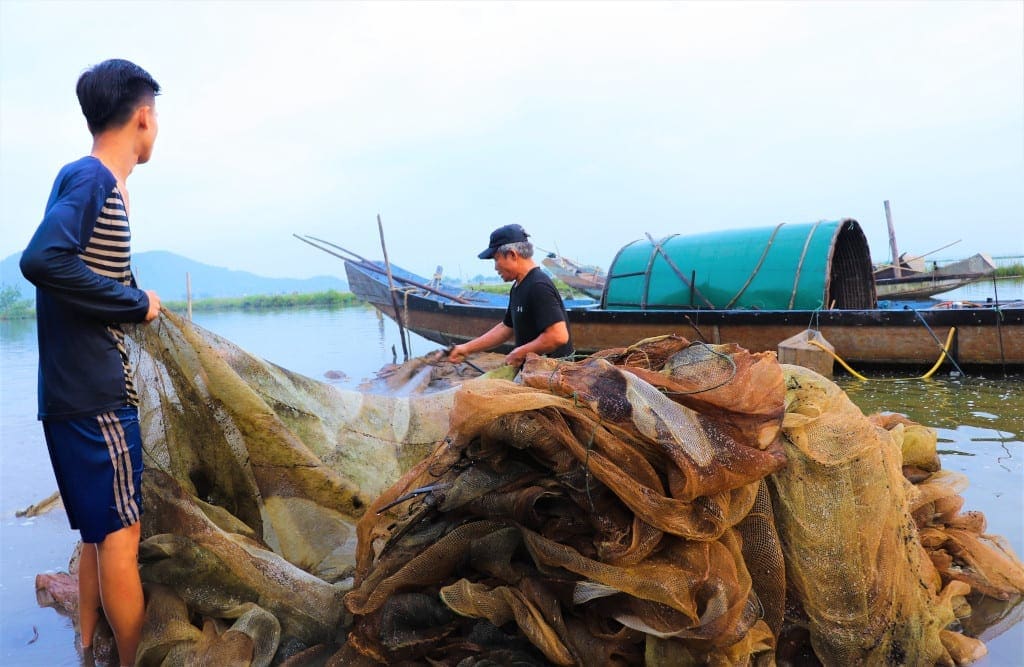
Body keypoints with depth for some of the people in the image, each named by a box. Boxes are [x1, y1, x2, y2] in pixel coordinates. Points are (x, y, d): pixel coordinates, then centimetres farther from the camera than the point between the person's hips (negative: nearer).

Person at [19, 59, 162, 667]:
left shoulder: (96, 183, 14)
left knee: (101, 531, 17)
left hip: (81, 391, 9)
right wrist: (137, 303, -17)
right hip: (95, 394, -9)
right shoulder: (89, 178, -11)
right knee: (121, 533, -1)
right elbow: (42, 260, -25)